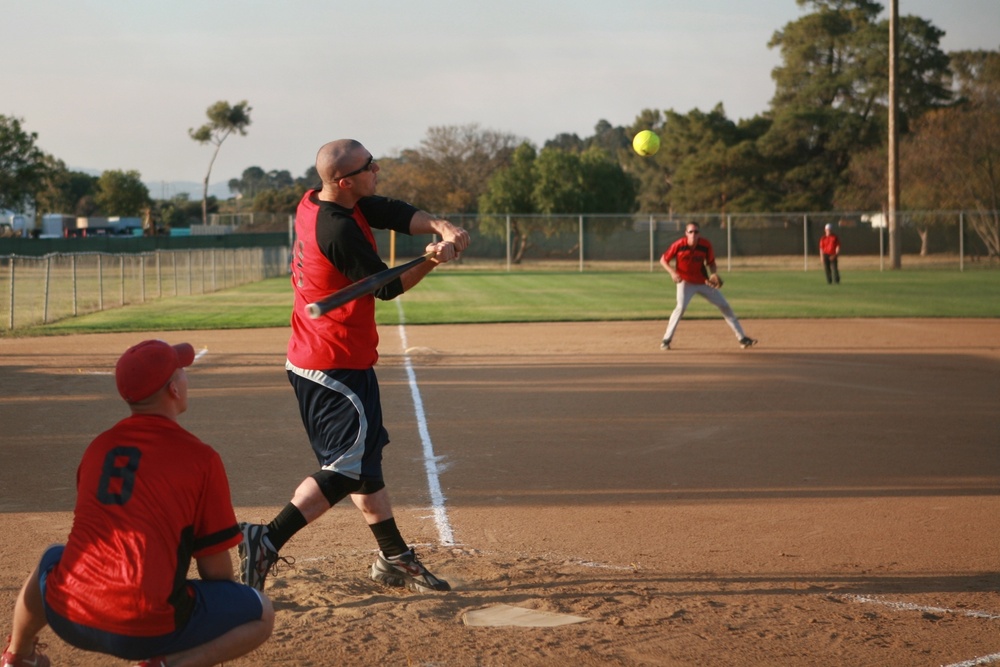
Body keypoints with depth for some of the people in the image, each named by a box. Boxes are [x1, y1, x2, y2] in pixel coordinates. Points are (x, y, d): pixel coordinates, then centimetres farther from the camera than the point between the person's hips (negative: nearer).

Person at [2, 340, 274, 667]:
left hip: (68, 619, 6)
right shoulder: (201, 458, -4)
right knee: (261, 615, 11)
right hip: (145, 631, -6)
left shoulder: (99, 446, 13)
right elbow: (215, 569, 0)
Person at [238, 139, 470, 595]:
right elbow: (386, 287, -15)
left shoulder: (313, 203, 3)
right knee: (347, 468, -8)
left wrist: (439, 226, -20)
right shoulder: (339, 231, -24)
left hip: (310, 358, 11)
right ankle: (266, 542, -14)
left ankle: (394, 559, 26)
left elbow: (398, 214, -3)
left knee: (364, 456, 17)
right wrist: (434, 259, -20)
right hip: (338, 366, -11)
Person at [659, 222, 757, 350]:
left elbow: (711, 262, 2)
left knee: (725, 306, 4)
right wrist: (672, 272, -25)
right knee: (681, 307, -26)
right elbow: (663, 260, -10)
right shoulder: (678, 245, -19)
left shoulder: (706, 245, -14)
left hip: (703, 281, 3)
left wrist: (713, 274, -18)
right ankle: (666, 340, -15)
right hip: (685, 282, -3)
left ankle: (742, 338, 14)